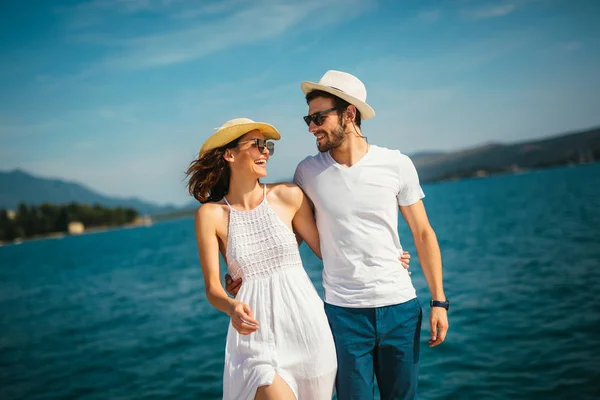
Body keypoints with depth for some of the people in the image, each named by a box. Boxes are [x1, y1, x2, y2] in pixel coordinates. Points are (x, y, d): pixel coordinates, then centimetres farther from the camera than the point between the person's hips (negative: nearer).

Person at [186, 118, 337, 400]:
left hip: (306, 325, 2)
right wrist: (232, 308, -24)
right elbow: (212, 287, -4)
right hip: (256, 336, -2)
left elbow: (322, 248, 9)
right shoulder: (211, 214, -3)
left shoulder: (289, 196, -1)